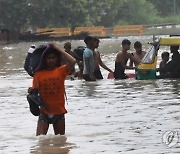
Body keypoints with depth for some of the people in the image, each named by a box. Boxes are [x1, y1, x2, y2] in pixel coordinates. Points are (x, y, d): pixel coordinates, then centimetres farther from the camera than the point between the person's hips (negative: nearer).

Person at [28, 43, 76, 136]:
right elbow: (35, 89, 3)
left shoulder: (61, 71, -1)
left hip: (59, 111, 0)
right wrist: (31, 90, -21)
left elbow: (72, 61, -18)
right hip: (44, 112, 0)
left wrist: (58, 49, -11)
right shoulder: (39, 74, 2)